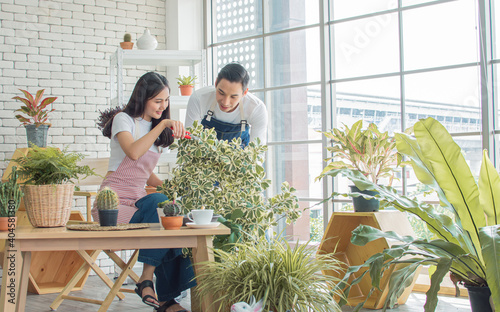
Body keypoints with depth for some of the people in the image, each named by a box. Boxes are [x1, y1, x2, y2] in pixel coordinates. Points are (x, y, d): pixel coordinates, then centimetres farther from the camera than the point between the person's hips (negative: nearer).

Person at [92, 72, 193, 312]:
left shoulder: (155, 130, 19)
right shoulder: (124, 120, -2)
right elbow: (133, 153, -24)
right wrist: (162, 124, -27)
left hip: (138, 202, 6)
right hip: (113, 204, -6)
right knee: (159, 203, -34)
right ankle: (146, 279, -26)